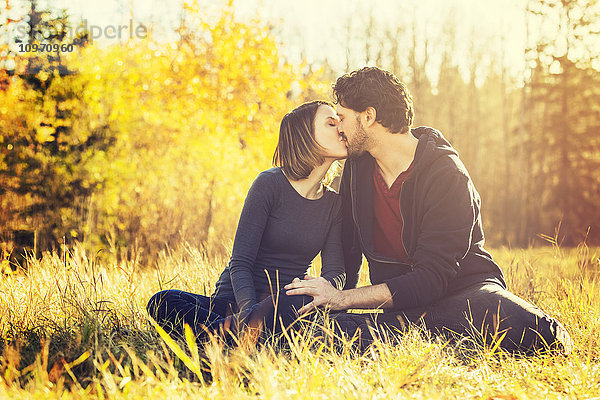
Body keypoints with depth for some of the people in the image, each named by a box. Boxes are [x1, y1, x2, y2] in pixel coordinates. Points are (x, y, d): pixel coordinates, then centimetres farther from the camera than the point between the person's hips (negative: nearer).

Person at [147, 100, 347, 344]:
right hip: (234, 302, -2)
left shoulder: (334, 203, 8)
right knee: (163, 303, -30)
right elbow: (240, 263, -12)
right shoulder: (270, 183, -8)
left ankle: (231, 328, -38)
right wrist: (249, 309, -32)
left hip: (284, 305, 3)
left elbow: (335, 271, -2)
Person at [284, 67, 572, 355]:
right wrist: (332, 300, 6)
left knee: (531, 332, -40)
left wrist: (343, 298, -22)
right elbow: (348, 248, 17)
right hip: (398, 297, 5)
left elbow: (431, 278, -20)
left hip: (464, 287, -5)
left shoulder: (446, 175, -16)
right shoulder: (357, 166, 5)